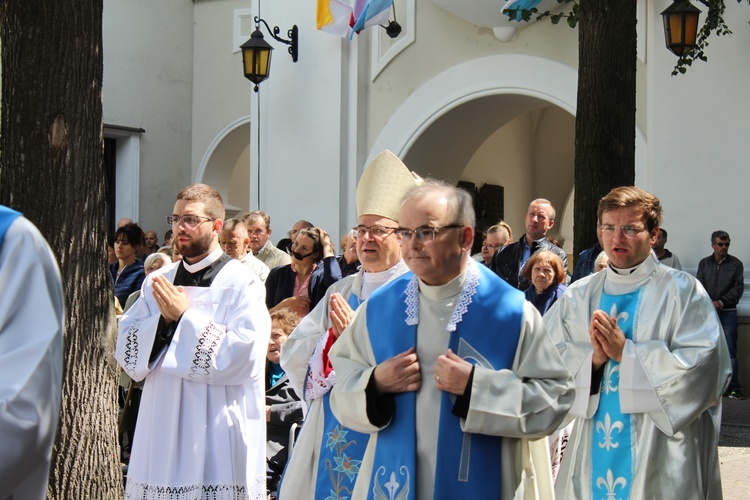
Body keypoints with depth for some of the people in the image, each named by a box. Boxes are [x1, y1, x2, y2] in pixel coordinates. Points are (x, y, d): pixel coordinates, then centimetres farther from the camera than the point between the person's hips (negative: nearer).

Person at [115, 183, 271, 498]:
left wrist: (185, 317, -13)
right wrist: (164, 319, -10)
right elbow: (127, 354, 6)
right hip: (162, 435, 5)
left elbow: (243, 356, -17)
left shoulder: (242, 283, -4)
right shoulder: (158, 282, 12)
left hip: (220, 436, -4)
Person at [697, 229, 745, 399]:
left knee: (729, 351, -7)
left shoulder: (736, 264, 6)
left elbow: (739, 288, -1)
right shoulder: (704, 263, 11)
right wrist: (710, 303, -12)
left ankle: (733, 388, -9)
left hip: (728, 312, -2)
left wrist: (722, 302, -12)